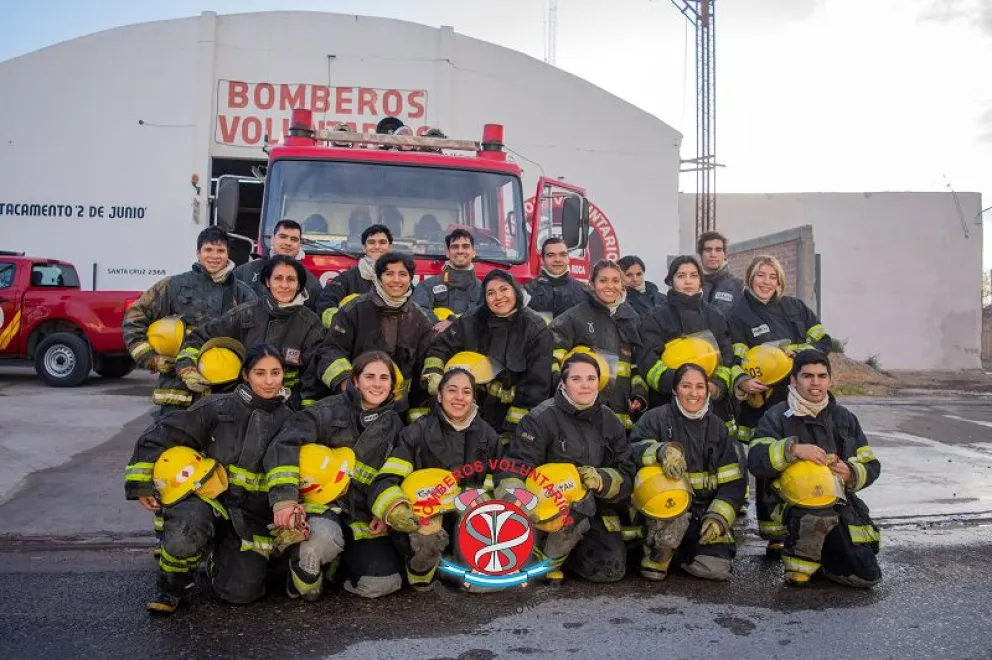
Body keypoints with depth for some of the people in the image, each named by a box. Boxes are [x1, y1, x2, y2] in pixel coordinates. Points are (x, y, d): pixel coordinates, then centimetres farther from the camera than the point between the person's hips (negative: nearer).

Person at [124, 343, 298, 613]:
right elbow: (161, 435, 1)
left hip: (253, 515, 2)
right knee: (184, 533, -35)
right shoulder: (218, 407, -3)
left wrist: (285, 500, -36)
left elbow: (285, 460, -19)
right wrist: (143, 484, 0)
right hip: (208, 497, -1)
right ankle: (171, 589, -2)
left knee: (241, 592, -9)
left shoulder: (287, 420, 2)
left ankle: (223, 555, 26)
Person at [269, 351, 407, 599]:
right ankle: (305, 578, -3)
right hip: (323, 502, -4)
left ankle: (339, 560, 19)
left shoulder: (394, 424, 11)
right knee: (322, 537, -39)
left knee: (384, 583, -11)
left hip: (365, 513, 5)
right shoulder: (329, 410, -5)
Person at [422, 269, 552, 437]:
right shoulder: (472, 321, -1)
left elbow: (536, 384, -14)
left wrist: (513, 428, -16)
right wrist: (433, 375, -17)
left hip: (510, 415, -3)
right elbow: (441, 347, 4)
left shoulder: (536, 330, -12)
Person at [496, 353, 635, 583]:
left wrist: (601, 480, -17)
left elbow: (626, 475, 4)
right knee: (578, 501, -36)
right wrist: (511, 499, -35)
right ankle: (547, 558, -10)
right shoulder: (542, 418, -11)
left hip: (597, 510, 5)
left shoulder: (609, 421, 5)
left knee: (612, 569, -12)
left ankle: (563, 545, 16)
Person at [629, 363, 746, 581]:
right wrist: (662, 450, -39)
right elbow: (633, 449, -19)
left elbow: (734, 482, 6)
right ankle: (656, 556, -14)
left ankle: (679, 551, 13)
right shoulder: (656, 418, -1)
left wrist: (719, 517, -9)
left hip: (704, 516, 3)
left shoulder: (717, 426, 10)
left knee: (716, 569, -18)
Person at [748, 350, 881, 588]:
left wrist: (851, 474, -8)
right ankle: (798, 561, -11)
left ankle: (815, 554, 20)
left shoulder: (844, 418, 13)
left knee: (867, 576, -8)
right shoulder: (777, 417, -1)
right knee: (818, 508, -38)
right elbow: (756, 462, -15)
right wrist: (793, 449, -30)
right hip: (791, 504, -4)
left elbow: (871, 466, 14)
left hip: (841, 507, 5)